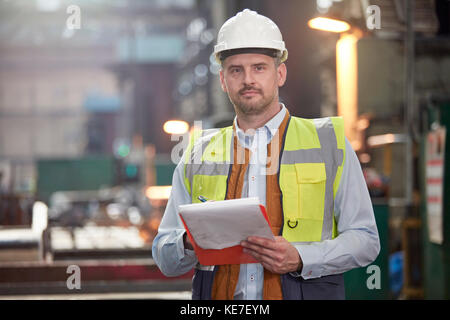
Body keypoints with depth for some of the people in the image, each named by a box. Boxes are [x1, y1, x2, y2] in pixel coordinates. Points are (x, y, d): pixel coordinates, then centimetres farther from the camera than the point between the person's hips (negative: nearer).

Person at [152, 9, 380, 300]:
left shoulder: (328, 141, 10)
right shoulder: (199, 154, 15)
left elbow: (365, 240, 5)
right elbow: (165, 260, 15)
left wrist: (300, 259, -10)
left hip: (303, 292, -4)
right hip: (218, 295, 4)